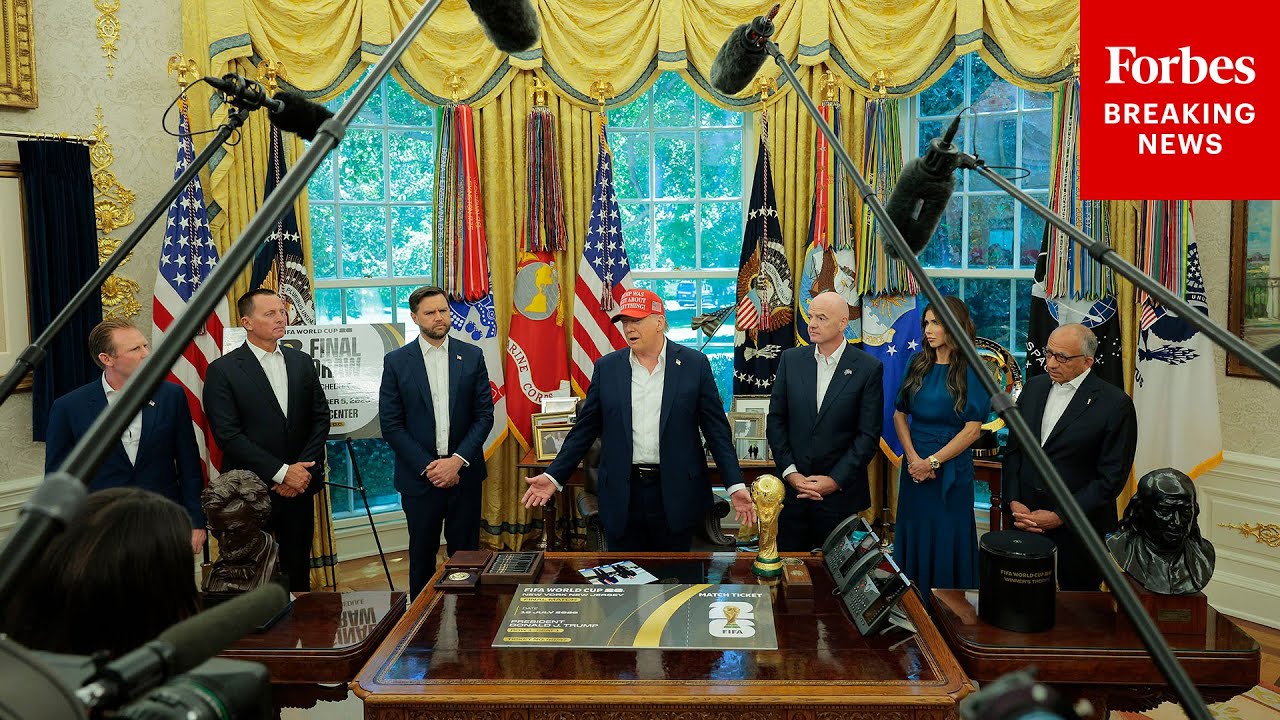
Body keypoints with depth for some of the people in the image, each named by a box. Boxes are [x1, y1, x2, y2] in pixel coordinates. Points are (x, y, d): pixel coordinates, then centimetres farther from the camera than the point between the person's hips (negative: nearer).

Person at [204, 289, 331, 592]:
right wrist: (281, 473, -16)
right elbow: (228, 435, -13)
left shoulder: (302, 362, 8)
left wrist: (303, 470, -7)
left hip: (299, 486, 4)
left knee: (298, 570, 11)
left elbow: (321, 417, 7)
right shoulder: (223, 370, -7)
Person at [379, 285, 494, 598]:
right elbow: (391, 424, -3)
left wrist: (458, 461, -11)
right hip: (419, 476, -1)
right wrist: (427, 466, -11)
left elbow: (485, 415, 0)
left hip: (464, 472, 1)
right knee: (422, 555, 11)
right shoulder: (396, 361, -1)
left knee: (466, 554, 7)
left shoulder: (472, 356, 3)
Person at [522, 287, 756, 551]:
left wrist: (735, 485, -8)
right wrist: (554, 477, 0)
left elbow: (716, 429, 0)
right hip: (621, 495, 1)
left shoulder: (694, 364, 0)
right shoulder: (607, 367, 5)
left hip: (675, 495, -1)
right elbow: (585, 429, 8)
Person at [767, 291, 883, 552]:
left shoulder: (869, 368, -5)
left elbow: (869, 434, -6)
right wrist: (790, 472, -6)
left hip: (841, 493, -2)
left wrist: (835, 481, -12)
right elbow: (775, 420, 3)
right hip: (792, 487, 2)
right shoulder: (791, 359, 3)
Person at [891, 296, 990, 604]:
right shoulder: (918, 364, 5)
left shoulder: (973, 371, -8)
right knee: (913, 537, 11)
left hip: (951, 470, -4)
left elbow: (973, 429, -12)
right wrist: (913, 457, -8)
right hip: (915, 464, 4)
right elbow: (899, 414, 6)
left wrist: (933, 462, -15)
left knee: (948, 541, 5)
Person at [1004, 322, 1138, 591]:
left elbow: (1112, 477, -11)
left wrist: (1060, 517, -14)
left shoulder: (1115, 404, -10)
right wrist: (1013, 501, -3)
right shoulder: (1033, 387, 7)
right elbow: (1014, 450, 10)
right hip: (1026, 515, 4)